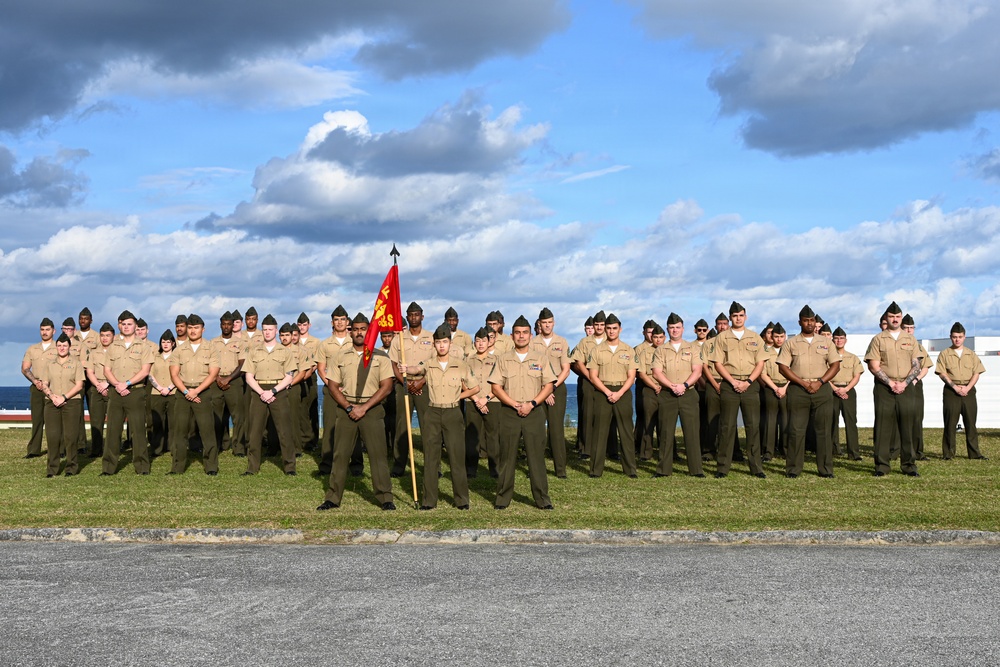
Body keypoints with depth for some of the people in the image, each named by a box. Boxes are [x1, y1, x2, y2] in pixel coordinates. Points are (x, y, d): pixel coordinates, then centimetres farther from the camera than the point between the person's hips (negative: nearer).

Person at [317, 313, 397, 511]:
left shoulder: (380, 356, 3)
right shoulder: (342, 357, 10)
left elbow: (386, 387, -3)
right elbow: (332, 385, 7)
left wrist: (364, 408, -10)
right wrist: (348, 407, -6)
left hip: (372, 409, -2)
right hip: (346, 410, 2)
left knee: (378, 454, -4)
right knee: (340, 454, 3)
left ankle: (385, 498, 3)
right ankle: (333, 498, 9)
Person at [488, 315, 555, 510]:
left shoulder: (540, 360, 8)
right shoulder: (503, 359, 6)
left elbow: (548, 386, 4)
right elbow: (496, 387, 1)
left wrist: (532, 404, -10)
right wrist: (515, 405, -10)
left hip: (534, 413, 0)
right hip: (509, 413, 0)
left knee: (536, 455, 0)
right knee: (507, 456, 3)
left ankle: (542, 499, 5)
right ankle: (502, 498, 10)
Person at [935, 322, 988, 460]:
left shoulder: (971, 354, 12)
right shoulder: (944, 354, 4)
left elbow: (976, 373, 6)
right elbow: (942, 373, -3)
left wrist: (967, 388, -10)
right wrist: (955, 387, -14)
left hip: (968, 390, 2)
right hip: (951, 391, -2)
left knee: (971, 422, 2)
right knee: (950, 423, -3)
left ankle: (974, 452, 7)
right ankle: (948, 453, 2)